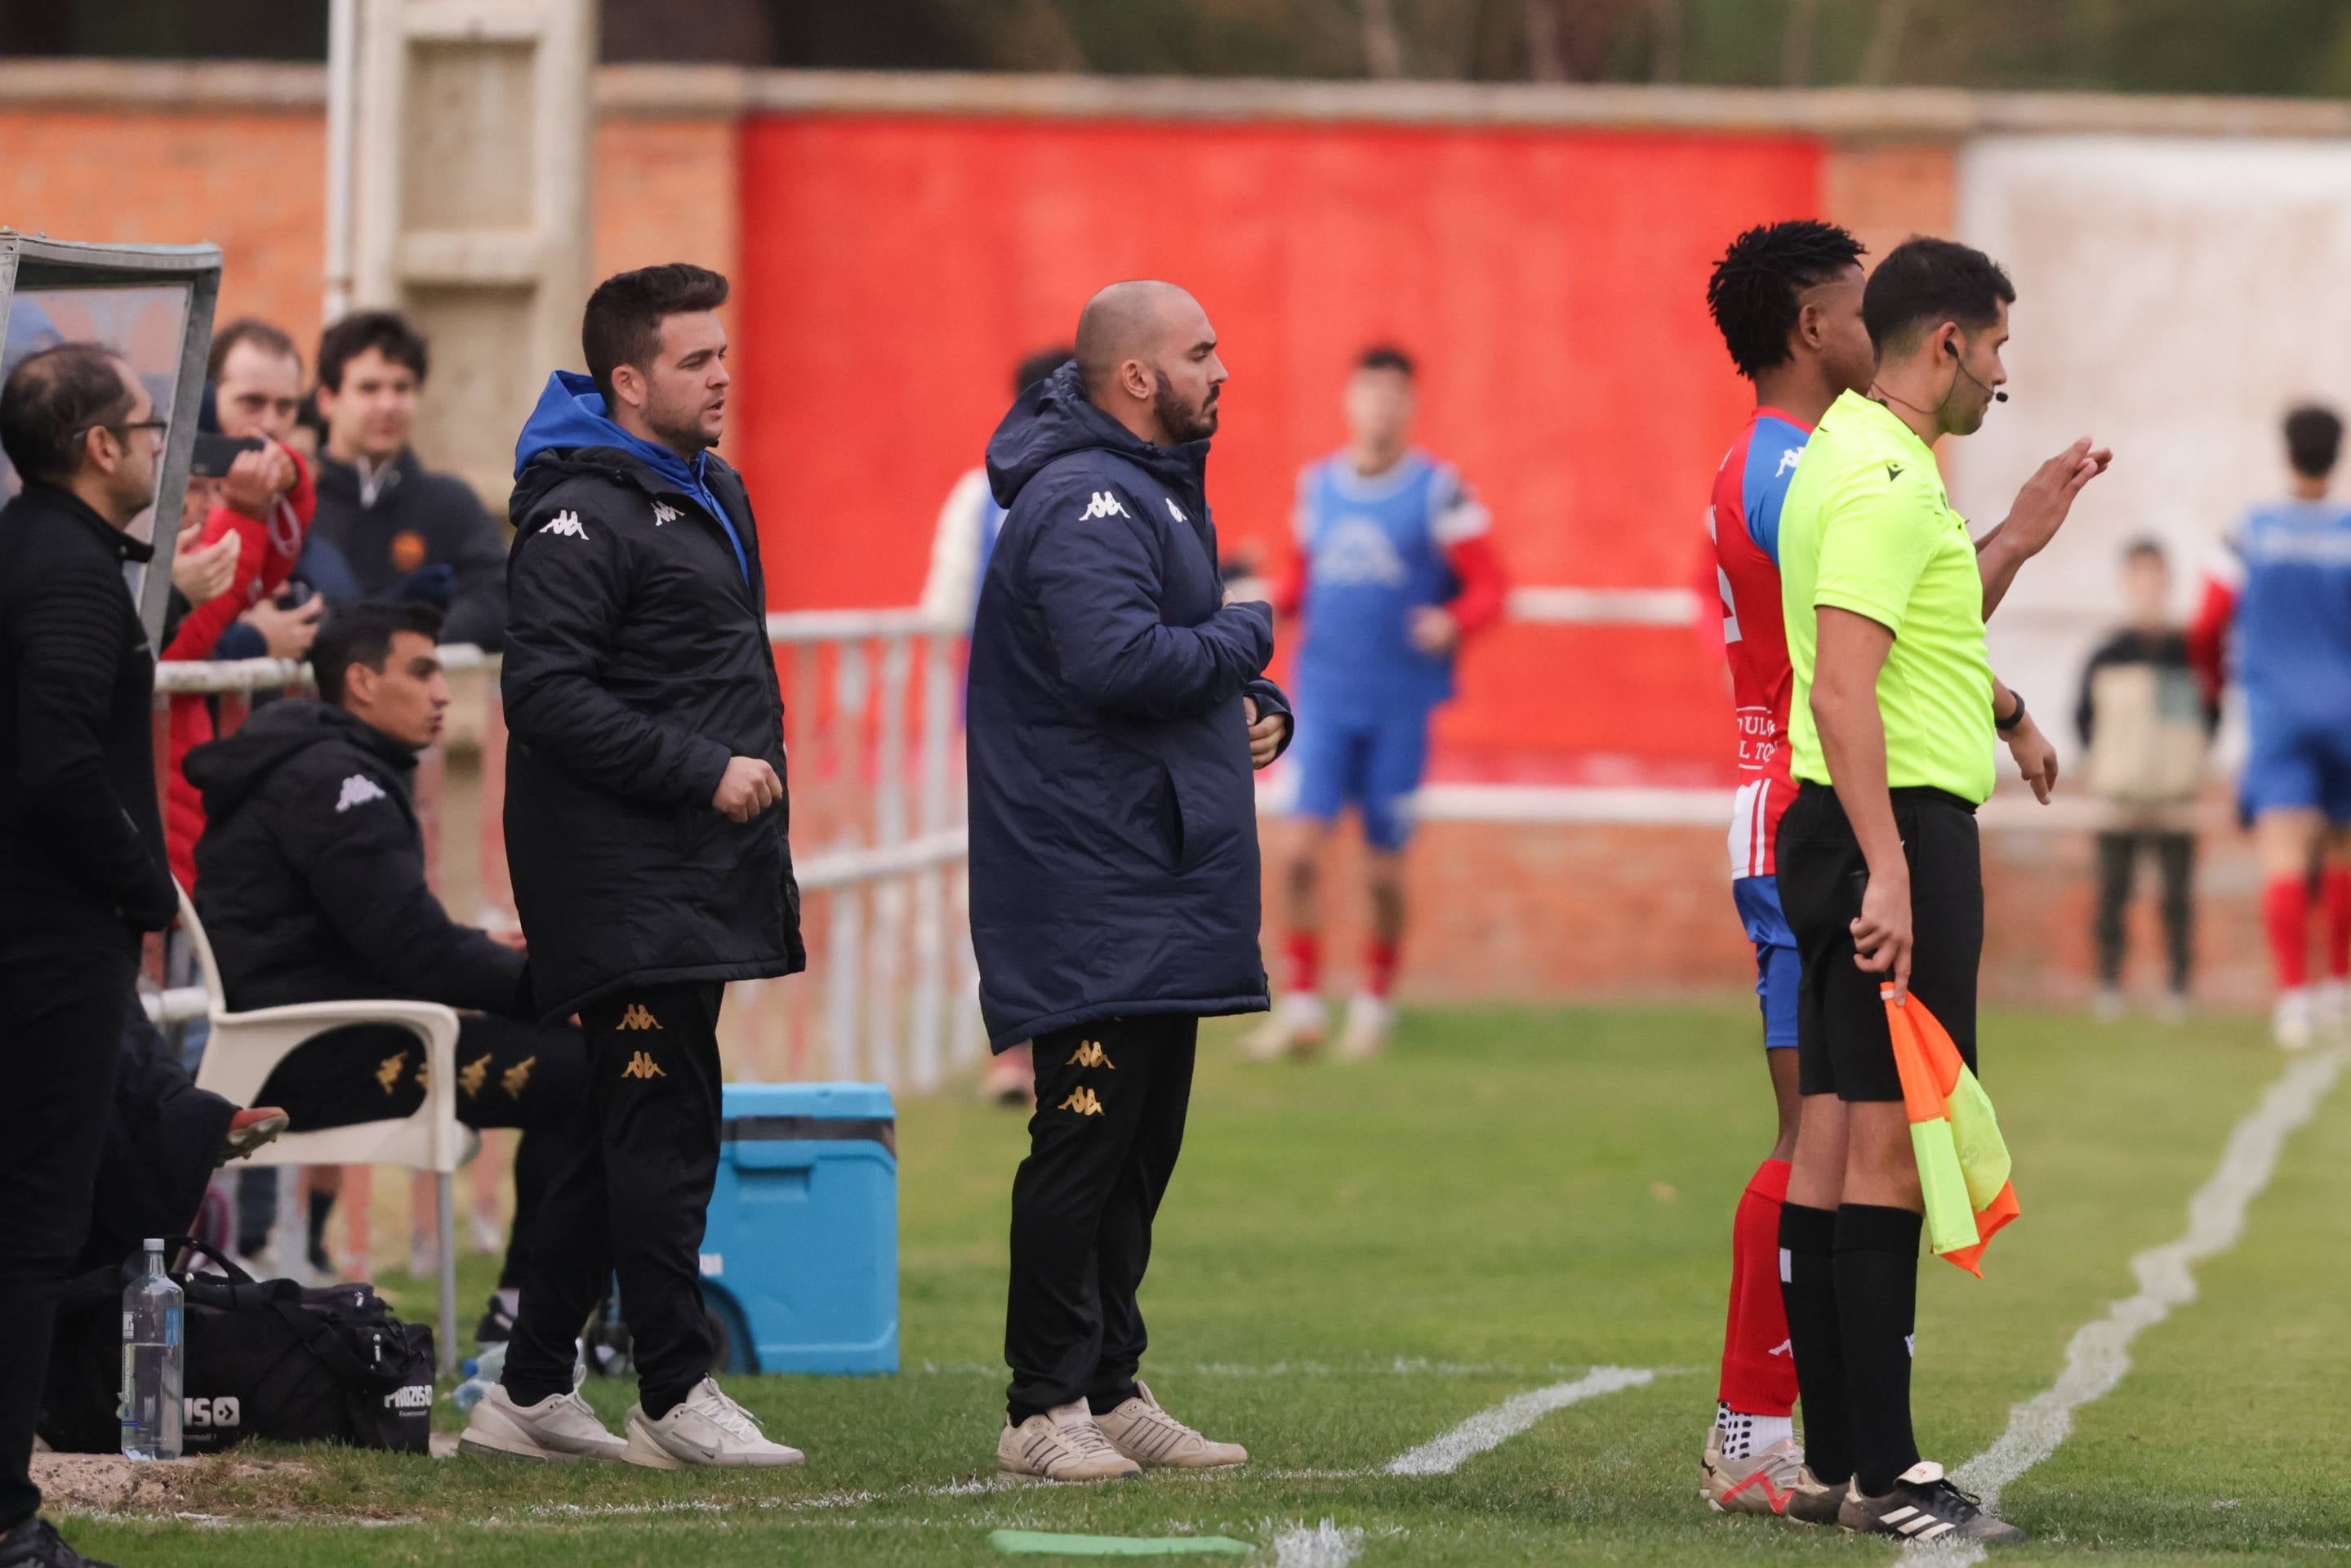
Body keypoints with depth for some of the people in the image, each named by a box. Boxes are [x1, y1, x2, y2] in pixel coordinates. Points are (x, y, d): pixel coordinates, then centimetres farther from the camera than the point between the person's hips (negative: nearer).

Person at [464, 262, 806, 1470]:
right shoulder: (584, 516, -13)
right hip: (620, 883, -10)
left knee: (623, 1132, 11)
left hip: (698, 874, 10)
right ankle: (674, 1393, -4)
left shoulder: (714, 495, 18)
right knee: (663, 1128, -8)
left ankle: (530, 1391, 17)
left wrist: (757, 777, 16)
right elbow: (546, 693, -21)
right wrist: (705, 771, -20)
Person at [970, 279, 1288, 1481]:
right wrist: (1246, 637, -14)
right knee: (1085, 1143, -8)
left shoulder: (1154, 487, 18)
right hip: (1093, 895, -11)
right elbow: (1120, 661, -30)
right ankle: (1046, 1409, -5)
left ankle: (1113, 1392, 20)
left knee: (1141, 1146, 13)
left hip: (1157, 888, 11)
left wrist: (1257, 704, 5)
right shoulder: (1085, 504, -16)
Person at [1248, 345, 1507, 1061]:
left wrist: (1453, 623, -21)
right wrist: (1271, 601, 2)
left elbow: (1490, 585, -3)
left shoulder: (1439, 491, -4)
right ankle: (1299, 1004, -5)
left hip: (1401, 703, -3)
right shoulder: (1317, 486, 9)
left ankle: (1375, 1002, 22)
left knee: (1385, 866, 3)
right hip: (1325, 698, 3)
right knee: (1304, 849, -10)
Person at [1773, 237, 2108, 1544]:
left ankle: (1836, 1454, 14)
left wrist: (2016, 539, 26)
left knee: (1833, 1139, 10)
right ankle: (1886, 1474, -10)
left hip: (1872, 836, 11)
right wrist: (1888, 872, -28)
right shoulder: (1886, 479, -16)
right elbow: (1845, 688, -24)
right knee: (1893, 1143, -10)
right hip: (1898, 835, -11)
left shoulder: (1855, 454, 17)